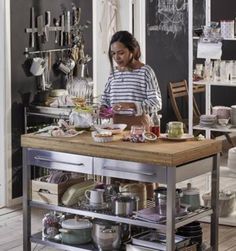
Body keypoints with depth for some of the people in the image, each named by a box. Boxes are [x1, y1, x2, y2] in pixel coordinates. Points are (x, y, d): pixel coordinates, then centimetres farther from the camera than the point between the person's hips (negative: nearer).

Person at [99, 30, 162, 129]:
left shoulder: (145, 71, -3)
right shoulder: (113, 72, 12)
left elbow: (156, 103, -8)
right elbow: (105, 98, 23)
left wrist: (131, 105, -18)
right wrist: (103, 108, 2)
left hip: (139, 125, -4)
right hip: (116, 124, 4)